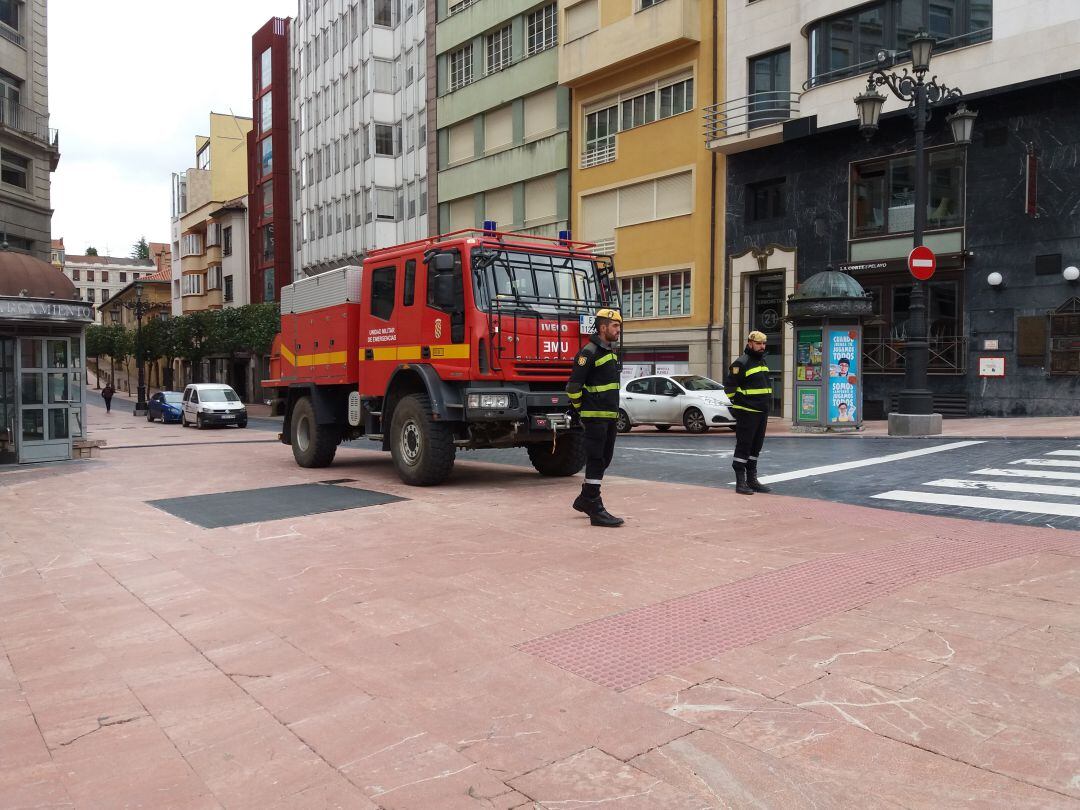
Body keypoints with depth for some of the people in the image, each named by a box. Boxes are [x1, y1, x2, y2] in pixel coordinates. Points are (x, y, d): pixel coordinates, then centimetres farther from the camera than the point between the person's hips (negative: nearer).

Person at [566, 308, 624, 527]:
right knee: (596, 461, -6)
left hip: (610, 416, 9)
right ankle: (595, 510, -3)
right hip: (595, 416, -9)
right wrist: (578, 408, -6)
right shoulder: (590, 352, -13)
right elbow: (573, 384, -16)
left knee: (604, 460, 14)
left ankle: (585, 499, 27)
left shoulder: (611, 351, 16)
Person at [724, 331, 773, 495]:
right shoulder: (741, 363, -12)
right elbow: (729, 386, -15)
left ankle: (752, 480, 21)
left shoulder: (762, 362, 16)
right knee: (743, 446, -5)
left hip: (762, 413, 9)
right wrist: (738, 403, -14)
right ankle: (740, 482, -2)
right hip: (747, 413, -9)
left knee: (756, 447, 13)